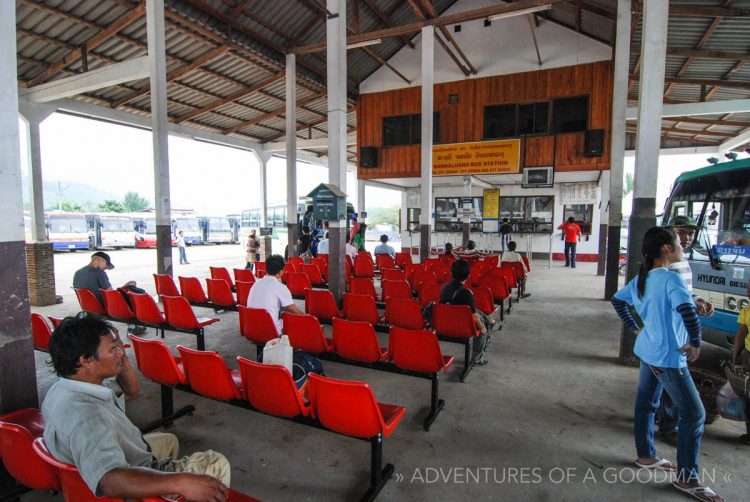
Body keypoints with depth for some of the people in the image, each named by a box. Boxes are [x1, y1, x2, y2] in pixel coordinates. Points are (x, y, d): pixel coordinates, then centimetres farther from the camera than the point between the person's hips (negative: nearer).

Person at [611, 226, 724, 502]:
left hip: (648, 352, 9)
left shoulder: (641, 279, 5)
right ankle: (687, 478, 15)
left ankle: (646, 456, 35)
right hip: (669, 357, -9)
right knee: (694, 413, 4)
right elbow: (687, 309, -35)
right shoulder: (671, 279, -21)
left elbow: (617, 300, 15)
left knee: (646, 404, 19)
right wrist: (695, 343, -21)